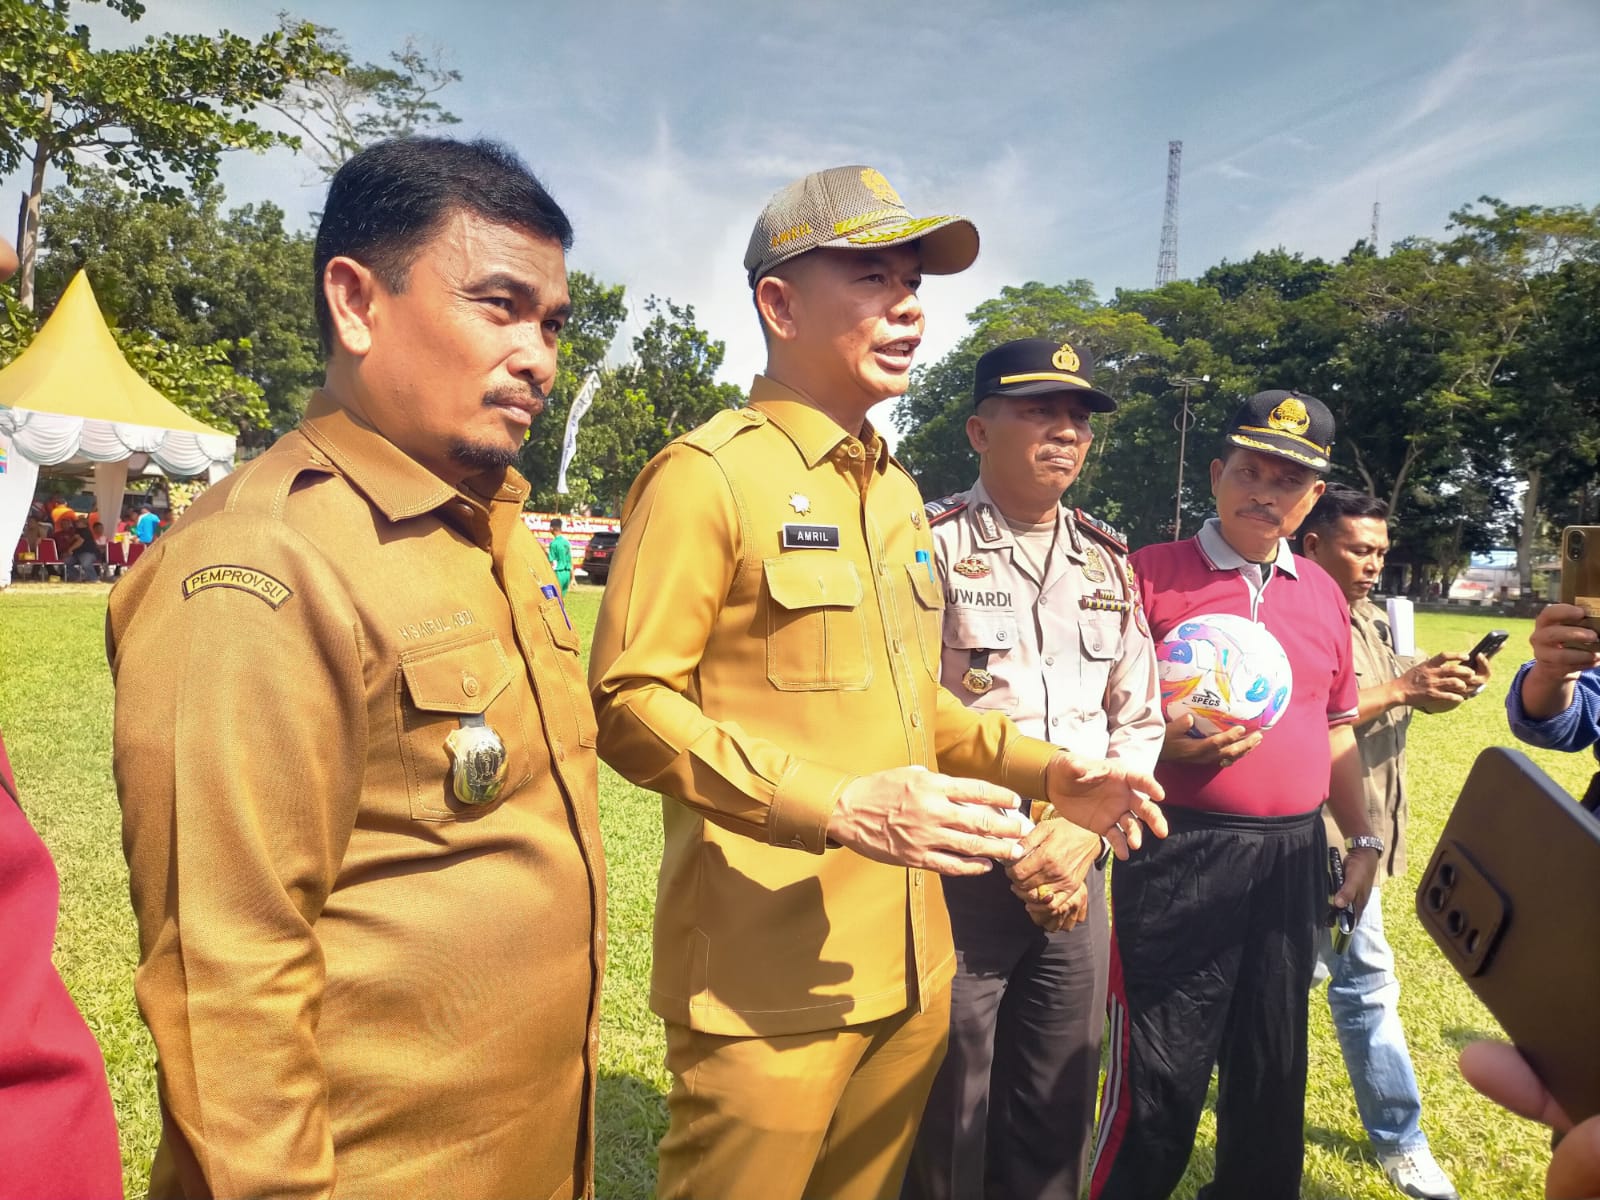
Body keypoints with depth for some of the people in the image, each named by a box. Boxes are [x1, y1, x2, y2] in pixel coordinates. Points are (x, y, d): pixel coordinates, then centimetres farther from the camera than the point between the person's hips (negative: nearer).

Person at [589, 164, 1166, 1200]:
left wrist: (1045, 769, 8)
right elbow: (630, 700, -17)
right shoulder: (708, 473, -12)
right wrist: (838, 807, -26)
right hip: (768, 981, -7)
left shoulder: (897, 492, 14)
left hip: (909, 965, 8)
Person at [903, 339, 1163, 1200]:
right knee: (943, 1124, 9)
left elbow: (1140, 720, 12)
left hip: (1076, 874, 5)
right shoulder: (930, 545, -9)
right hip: (959, 874, -5)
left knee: (1056, 1122, 17)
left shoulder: (1106, 563, 9)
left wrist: (1082, 833, -3)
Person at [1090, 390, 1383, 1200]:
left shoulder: (1324, 593, 11)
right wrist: (1164, 742, -23)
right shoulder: (1151, 573, -6)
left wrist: (1361, 839, 13)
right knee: (1159, 1081, 3)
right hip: (1180, 859, -5)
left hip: (1293, 858, 6)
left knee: (1274, 1071, 20)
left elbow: (1334, 729, 18)